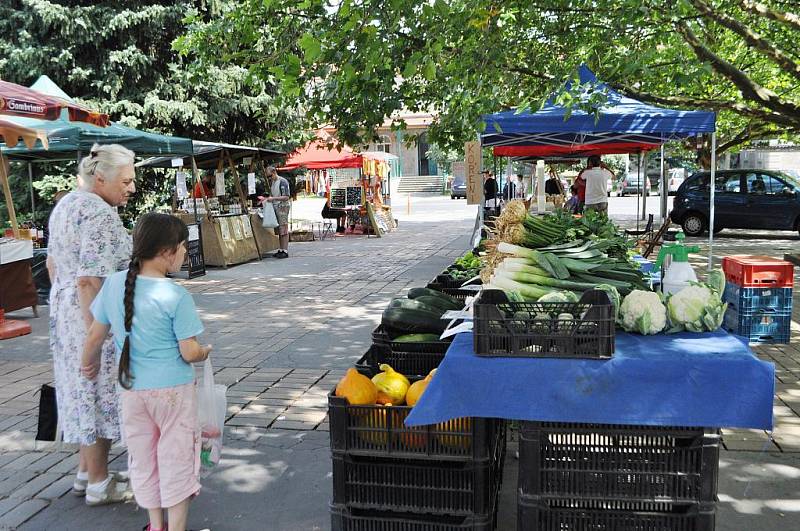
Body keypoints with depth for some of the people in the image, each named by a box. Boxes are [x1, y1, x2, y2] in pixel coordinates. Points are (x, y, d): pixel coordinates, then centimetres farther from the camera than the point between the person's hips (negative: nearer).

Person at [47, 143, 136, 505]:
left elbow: (53, 264, 18)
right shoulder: (101, 214, -21)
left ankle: (86, 472, 31)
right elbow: (89, 280, -26)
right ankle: (99, 485, 15)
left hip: (64, 307, 10)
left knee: (83, 391, 18)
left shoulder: (67, 203, 10)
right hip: (95, 314, -10)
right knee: (101, 394, 2)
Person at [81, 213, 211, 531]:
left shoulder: (114, 283, -4)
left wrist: (88, 364, 24)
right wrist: (205, 352, 6)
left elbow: (95, 335, 6)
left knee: (142, 457, 18)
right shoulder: (176, 296, -19)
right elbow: (189, 352, -17)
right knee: (176, 458, 10)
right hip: (172, 389, -5)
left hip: (132, 389, 5)